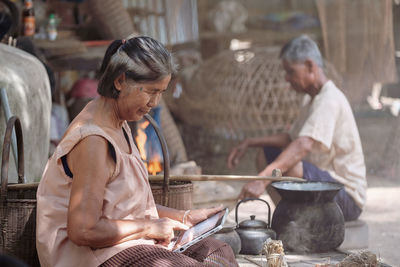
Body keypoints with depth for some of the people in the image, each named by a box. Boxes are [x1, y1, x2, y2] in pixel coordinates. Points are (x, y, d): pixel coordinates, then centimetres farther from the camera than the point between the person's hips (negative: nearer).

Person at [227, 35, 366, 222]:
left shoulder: (329, 100, -21)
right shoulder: (313, 98, 14)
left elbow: (303, 145, -35)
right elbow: (291, 138, 20)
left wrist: (263, 178, -47)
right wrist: (249, 143, 7)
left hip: (347, 198, -11)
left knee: (290, 167, -35)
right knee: (265, 154, 14)